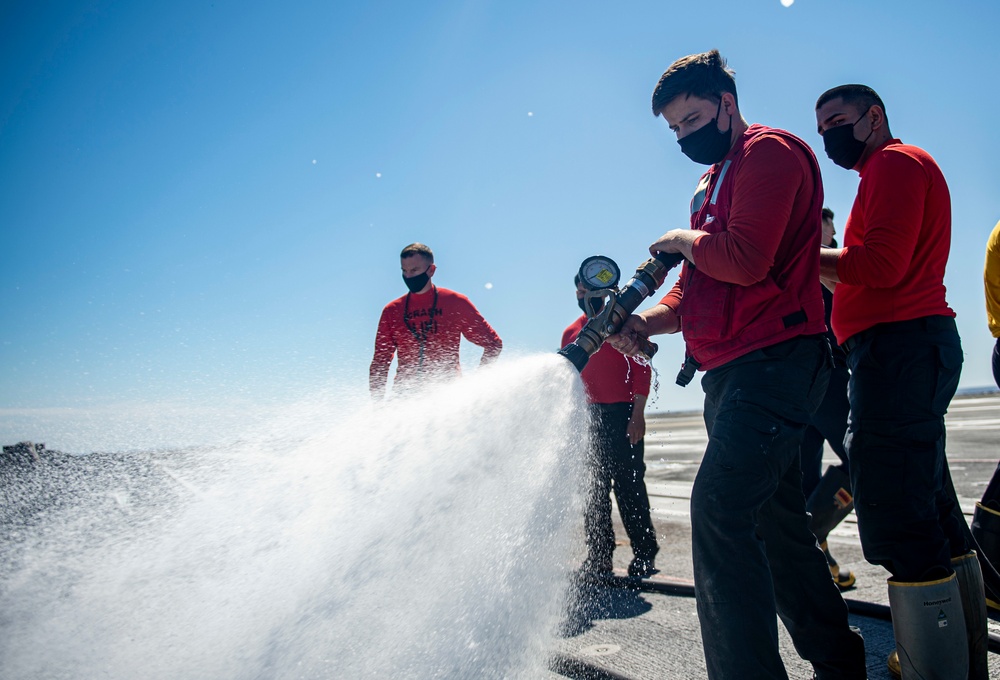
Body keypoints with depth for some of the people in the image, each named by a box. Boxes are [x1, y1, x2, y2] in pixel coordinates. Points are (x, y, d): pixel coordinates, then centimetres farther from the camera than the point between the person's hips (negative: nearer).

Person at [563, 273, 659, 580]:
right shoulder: (571, 332, 14)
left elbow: (642, 369, -4)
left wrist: (637, 414, -13)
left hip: (622, 415, -4)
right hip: (587, 417, 5)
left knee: (629, 484, -4)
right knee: (593, 488, 7)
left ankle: (644, 555, 7)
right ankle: (598, 558, 15)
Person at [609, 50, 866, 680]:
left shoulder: (770, 152, -5)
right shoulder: (713, 182, 24)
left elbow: (745, 259, -20)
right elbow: (696, 286, 20)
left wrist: (683, 239, -2)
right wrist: (645, 323, 1)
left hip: (776, 358, -10)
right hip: (730, 371, 10)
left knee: (719, 509, -21)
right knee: (776, 518, 15)